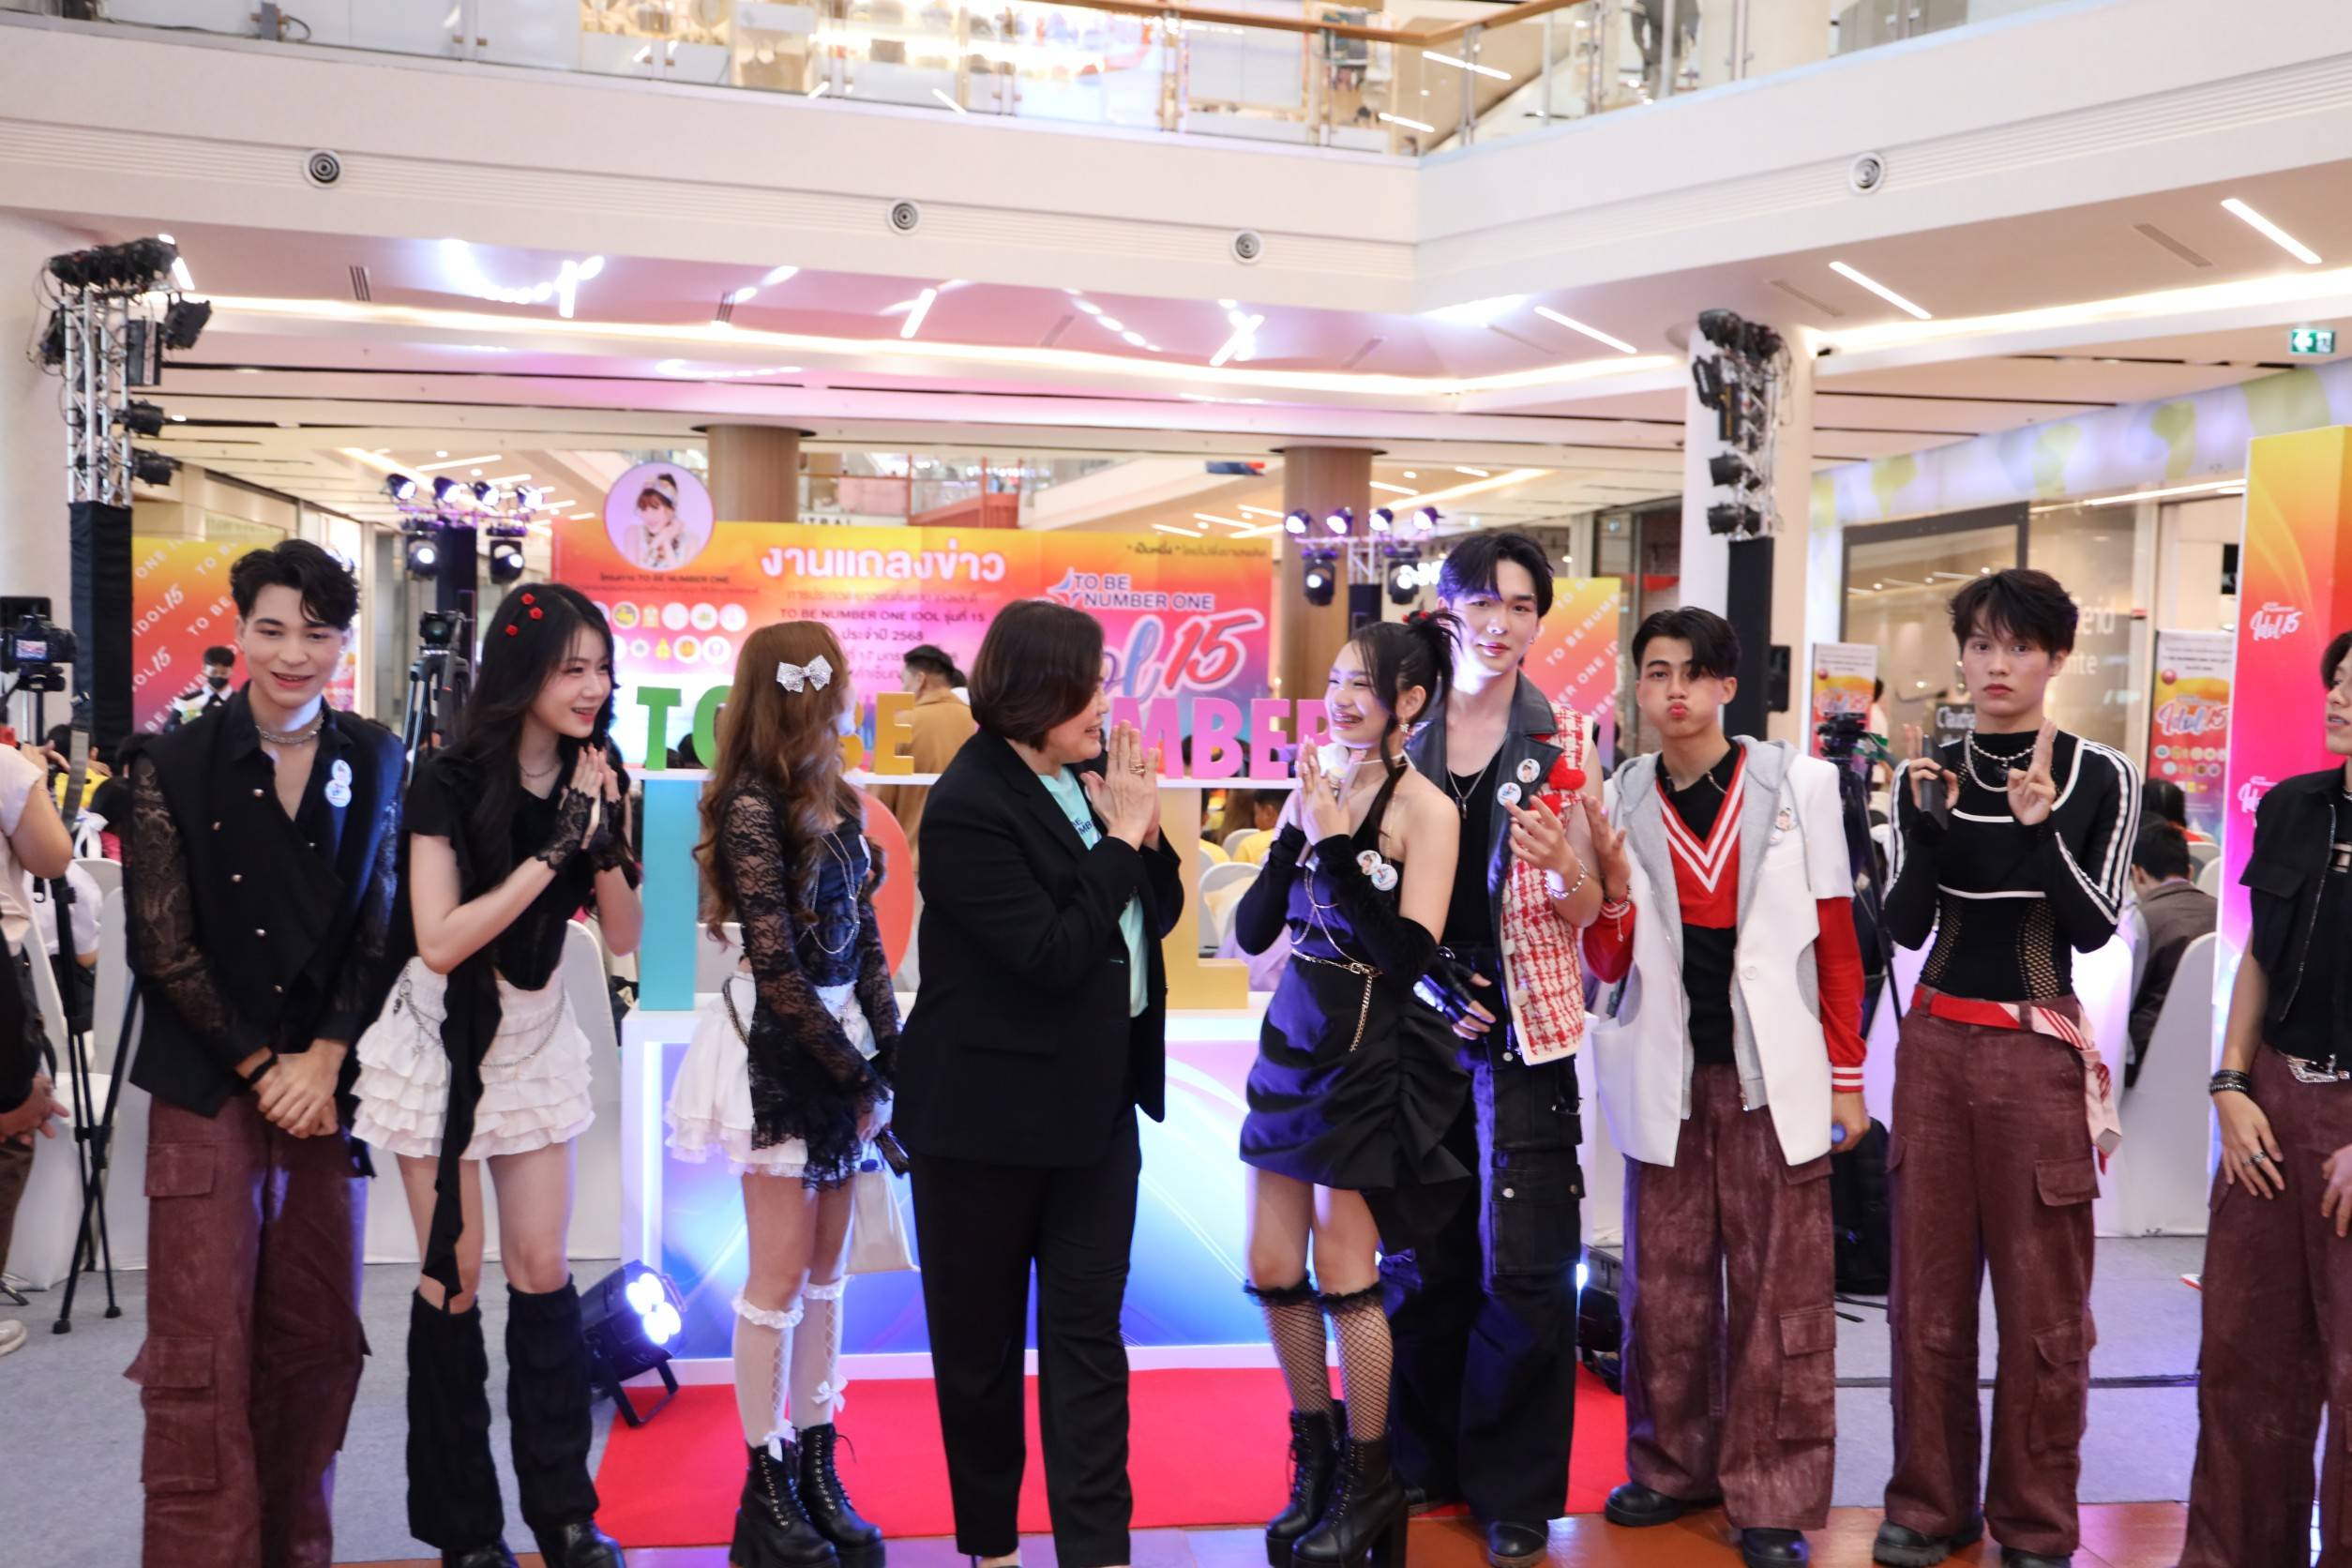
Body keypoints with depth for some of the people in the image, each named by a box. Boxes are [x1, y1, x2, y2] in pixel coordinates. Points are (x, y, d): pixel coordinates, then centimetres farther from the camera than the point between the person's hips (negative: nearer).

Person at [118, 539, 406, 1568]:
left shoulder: (375, 763, 5)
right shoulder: (173, 764, -2)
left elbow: (381, 931, 4)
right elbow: (161, 944, -3)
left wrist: (324, 1060, -7)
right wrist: (263, 1068, -7)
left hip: (328, 1085, 2)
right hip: (207, 1091, -2)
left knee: (317, 1342, 9)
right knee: (203, 1356, -3)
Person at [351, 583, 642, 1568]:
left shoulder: (593, 780, -2)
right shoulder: (449, 783, -15)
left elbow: (624, 938, -3)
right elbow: (440, 941, -22)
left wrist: (607, 840, -18)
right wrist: (553, 850, -24)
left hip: (537, 1037, 4)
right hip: (444, 1040, -4)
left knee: (542, 1273, 6)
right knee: (454, 1278, 3)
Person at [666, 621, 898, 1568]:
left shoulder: (833, 802, 10)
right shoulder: (753, 811, -14)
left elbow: (863, 940, 9)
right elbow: (778, 968, -16)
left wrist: (892, 1057, 1)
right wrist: (859, 1075, -13)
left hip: (842, 1042, 8)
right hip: (781, 1051, -8)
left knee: (828, 1267, 11)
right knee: (781, 1271, 0)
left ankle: (816, 1466, 21)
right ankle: (766, 1487, 12)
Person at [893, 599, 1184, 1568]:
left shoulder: (1091, 773, 2)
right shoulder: (968, 808, -18)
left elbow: (1158, 914, 8)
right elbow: (1053, 954, -23)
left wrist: (1145, 829, -9)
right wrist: (1122, 836, -17)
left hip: (1094, 1102, 6)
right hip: (989, 1110, -5)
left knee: (1088, 1328, 7)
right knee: (980, 1337, 12)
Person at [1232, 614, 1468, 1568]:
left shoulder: (1425, 809, -11)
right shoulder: (1314, 790, 4)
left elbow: (1407, 955, -19)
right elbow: (1253, 932, 1)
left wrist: (1337, 842, -21)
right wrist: (1295, 835, -12)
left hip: (1369, 1052, -6)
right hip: (1292, 1038, 6)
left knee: (1341, 1276, 3)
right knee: (1272, 1269, 10)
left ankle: (1369, 1482, 24)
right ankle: (1315, 1454, 33)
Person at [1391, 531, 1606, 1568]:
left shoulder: (1565, 742, 0)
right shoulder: (1405, 731, 3)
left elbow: (1583, 914, 1)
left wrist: (1566, 870, -21)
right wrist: (1419, 986, -4)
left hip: (1524, 1023, -2)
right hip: (1420, 1015, 2)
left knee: (1522, 1267, 0)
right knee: (1421, 1251, 10)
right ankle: (1425, 1459, 29)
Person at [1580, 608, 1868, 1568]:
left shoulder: (1798, 783, -1)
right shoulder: (1619, 800, 3)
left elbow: (1837, 940, 2)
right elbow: (1607, 965, 3)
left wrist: (1847, 1079, 2)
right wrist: (1612, 880, -16)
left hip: (1772, 1074, -2)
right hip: (1666, 1076, 2)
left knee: (1781, 1290, 1)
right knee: (1664, 1284, 10)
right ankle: (1674, 1464, 26)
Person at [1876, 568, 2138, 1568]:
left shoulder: (2100, 778, 0)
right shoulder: (1929, 774, 6)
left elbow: (2095, 929, -8)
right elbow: (1904, 927, -1)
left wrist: (2042, 827, -21)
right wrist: (1932, 826, -16)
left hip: (2041, 1051, -2)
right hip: (1937, 1042, 3)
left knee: (2042, 1299, 3)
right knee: (1927, 1286, 8)